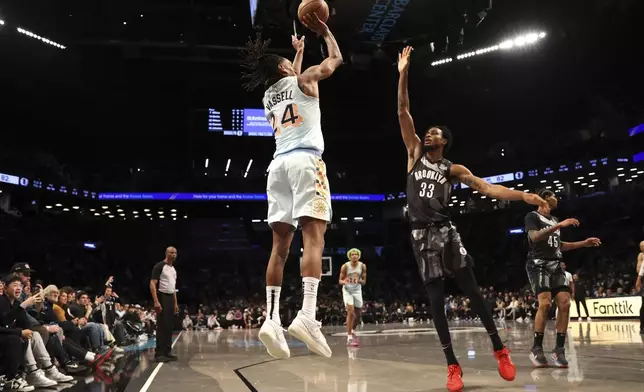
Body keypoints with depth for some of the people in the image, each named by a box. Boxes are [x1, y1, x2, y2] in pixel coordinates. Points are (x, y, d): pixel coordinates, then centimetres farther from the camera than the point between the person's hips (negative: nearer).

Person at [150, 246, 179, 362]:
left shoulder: (173, 269, 16)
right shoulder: (159, 266, -10)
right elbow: (152, 284, -16)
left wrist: (175, 303, 18)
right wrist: (156, 301, -24)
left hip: (171, 298, 9)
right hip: (162, 297, -8)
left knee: (170, 326, 10)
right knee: (162, 326, -9)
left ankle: (167, 352, 16)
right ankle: (159, 353, -5)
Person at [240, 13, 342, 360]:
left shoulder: (268, 96, 25)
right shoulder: (303, 80, 9)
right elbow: (336, 59, 22)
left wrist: (299, 51, 55)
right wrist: (324, 31, 35)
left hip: (278, 164, 6)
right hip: (305, 160, -6)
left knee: (280, 245, 2)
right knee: (314, 237, -14)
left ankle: (271, 318, -6)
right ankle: (307, 315, -27)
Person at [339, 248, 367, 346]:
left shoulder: (362, 266, -6)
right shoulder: (345, 266, -13)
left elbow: (364, 281, -3)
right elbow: (340, 280, -7)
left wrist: (358, 280, -25)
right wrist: (344, 281, -31)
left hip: (357, 290, 4)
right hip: (347, 290, -4)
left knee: (358, 314, 10)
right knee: (350, 312, -17)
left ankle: (353, 332, 36)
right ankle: (349, 338, -14)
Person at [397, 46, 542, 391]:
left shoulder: (452, 169, 8)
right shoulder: (415, 153, 10)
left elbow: (486, 188, 2)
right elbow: (403, 112, 4)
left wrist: (523, 195, -11)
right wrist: (403, 74, -1)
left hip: (445, 231, -1)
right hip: (420, 235, 1)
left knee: (471, 290, -1)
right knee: (436, 302, 2)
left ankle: (500, 351, 15)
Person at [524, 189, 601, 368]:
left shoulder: (554, 220, 22)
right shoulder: (532, 216, -3)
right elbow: (534, 237, -21)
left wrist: (583, 243, 22)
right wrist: (559, 225, -24)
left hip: (556, 266, 8)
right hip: (538, 265, -8)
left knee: (565, 303, -7)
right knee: (545, 303, -23)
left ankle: (559, 349, 0)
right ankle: (537, 349, -12)